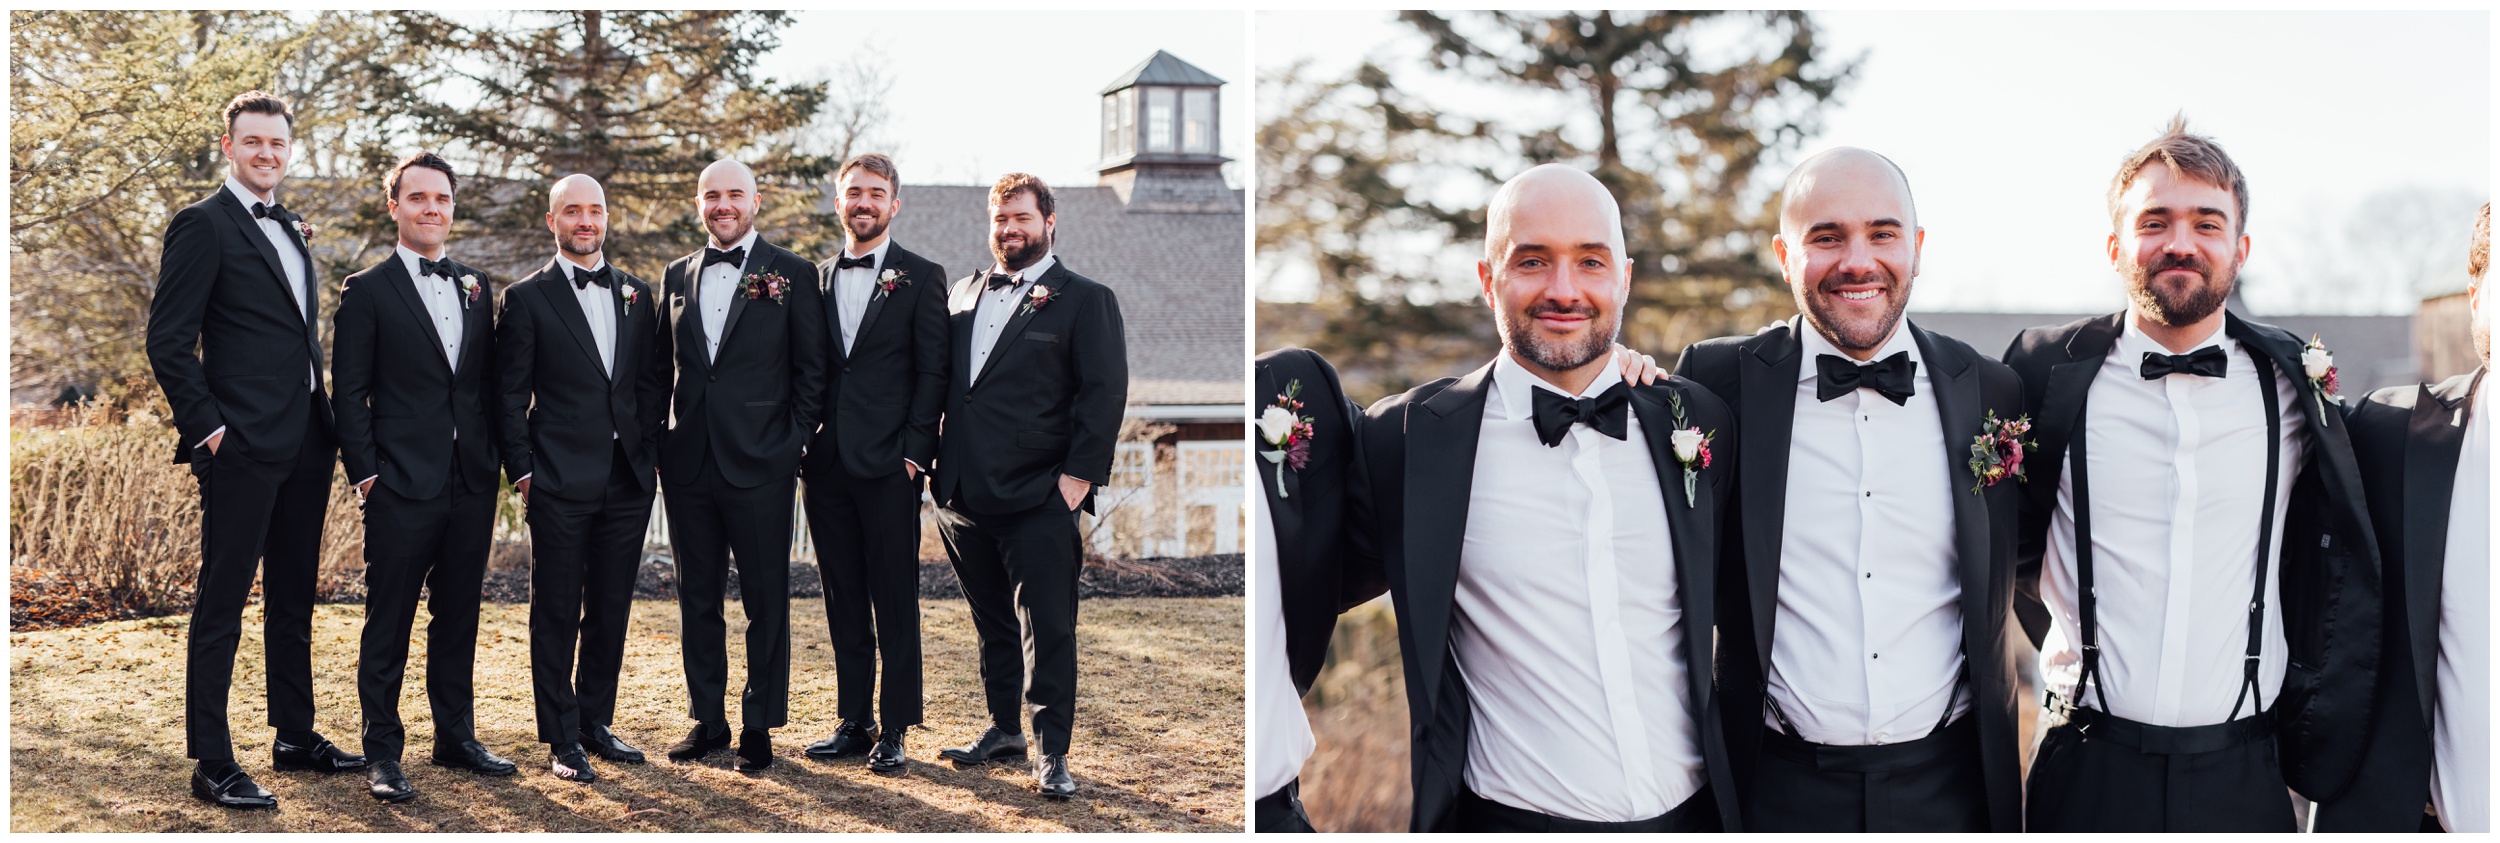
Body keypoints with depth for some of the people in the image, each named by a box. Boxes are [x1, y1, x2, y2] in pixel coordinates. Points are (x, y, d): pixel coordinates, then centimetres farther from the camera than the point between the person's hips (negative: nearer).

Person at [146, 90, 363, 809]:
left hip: (306, 445, 8)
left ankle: (296, 737, 26)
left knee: (293, 598, 15)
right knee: (222, 602, -4)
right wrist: (205, 426, -14)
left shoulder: (291, 230, 17)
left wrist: (326, 415, 14)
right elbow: (168, 339, -11)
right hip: (242, 446, -8)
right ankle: (212, 763, 0)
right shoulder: (203, 225, -7)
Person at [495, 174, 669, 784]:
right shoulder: (528, 298, 0)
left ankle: (597, 722, 23)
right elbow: (510, 396, -1)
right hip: (561, 483, -4)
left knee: (611, 611, 11)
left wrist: (650, 454, 5)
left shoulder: (637, 295, 12)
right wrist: (522, 470, -6)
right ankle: (562, 740, 8)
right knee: (556, 614, 1)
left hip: (628, 480, 4)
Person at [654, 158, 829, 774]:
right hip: (688, 463, 4)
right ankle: (707, 719, 21)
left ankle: (760, 725, 10)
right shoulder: (677, 275, 12)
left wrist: (795, 443, -6)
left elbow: (812, 369, 0)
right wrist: (664, 440, 7)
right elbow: (664, 364, 16)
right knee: (697, 599, 10)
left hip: (759, 463, -4)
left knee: (765, 601, 1)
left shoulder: (791, 275, 0)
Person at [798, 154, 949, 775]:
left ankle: (895, 730, 5)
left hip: (888, 466, -4)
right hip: (827, 465, 4)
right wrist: (802, 445, 5)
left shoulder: (922, 278, 2)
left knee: (895, 601, -1)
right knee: (844, 601, 9)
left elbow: (933, 373, -2)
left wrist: (914, 452, -10)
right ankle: (853, 723, 16)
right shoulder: (816, 279, 14)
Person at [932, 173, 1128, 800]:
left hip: (1038, 497, -5)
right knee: (992, 624, 15)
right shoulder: (963, 294, 16)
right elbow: (940, 380, 20)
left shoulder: (1085, 300, -1)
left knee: (1047, 630, -4)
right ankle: (1003, 730, 27)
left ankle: (1053, 752, 3)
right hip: (964, 496, 6)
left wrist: (1079, 474, -13)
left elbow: (1105, 392, -6)